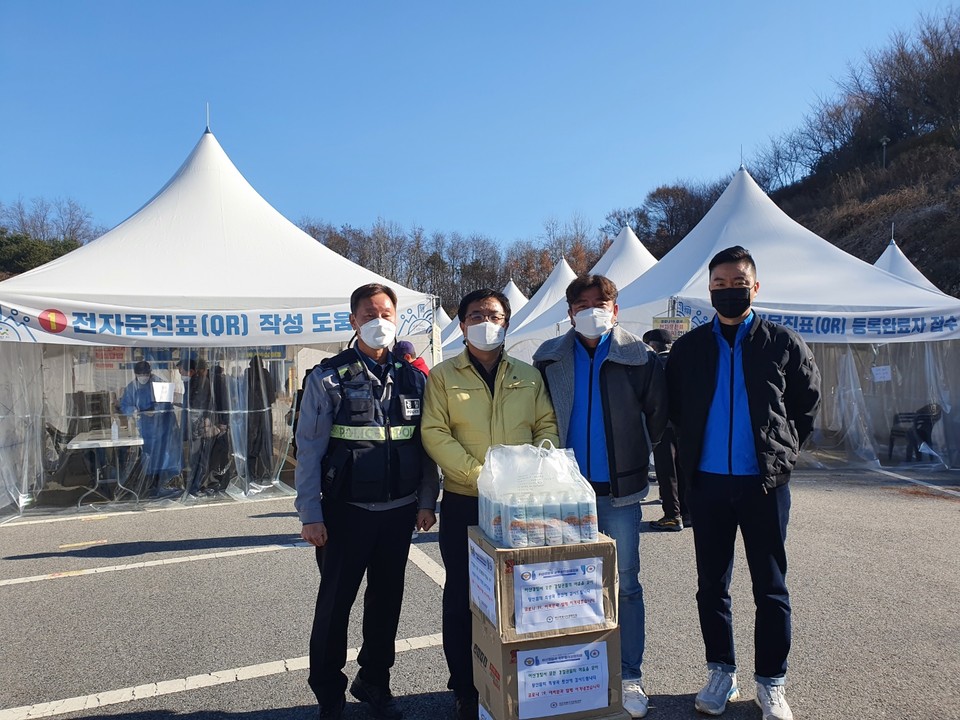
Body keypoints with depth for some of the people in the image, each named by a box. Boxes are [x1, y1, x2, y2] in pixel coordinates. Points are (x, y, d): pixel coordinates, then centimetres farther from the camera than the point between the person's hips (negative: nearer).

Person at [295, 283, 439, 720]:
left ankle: (374, 682, 36)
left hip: (399, 511, 3)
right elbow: (309, 450, -7)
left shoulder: (413, 378, 4)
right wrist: (311, 515, -10)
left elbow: (426, 445, 7)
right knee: (334, 604, 9)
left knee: (387, 601, 16)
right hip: (346, 511, -3)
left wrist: (426, 502, 3)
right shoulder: (328, 378, -6)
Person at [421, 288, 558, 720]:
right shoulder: (443, 376, 1)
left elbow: (547, 426, 6)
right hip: (463, 504, -2)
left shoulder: (529, 376, 10)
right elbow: (435, 433, -8)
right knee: (461, 595, 8)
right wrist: (478, 474, -18)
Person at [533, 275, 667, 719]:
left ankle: (630, 676, 24)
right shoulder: (549, 358, 1)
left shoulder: (639, 357, -5)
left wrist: (632, 453, 8)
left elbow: (657, 417, 4)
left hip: (619, 489, -1)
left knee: (625, 584, 9)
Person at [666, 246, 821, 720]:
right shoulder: (688, 348, 3)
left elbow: (807, 404, 11)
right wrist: (693, 449, 9)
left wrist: (782, 450, 6)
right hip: (707, 482, 2)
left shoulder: (783, 343, 1)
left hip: (764, 482, -1)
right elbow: (674, 409, 14)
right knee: (711, 585, 10)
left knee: (771, 587, 8)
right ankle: (721, 673, 27)